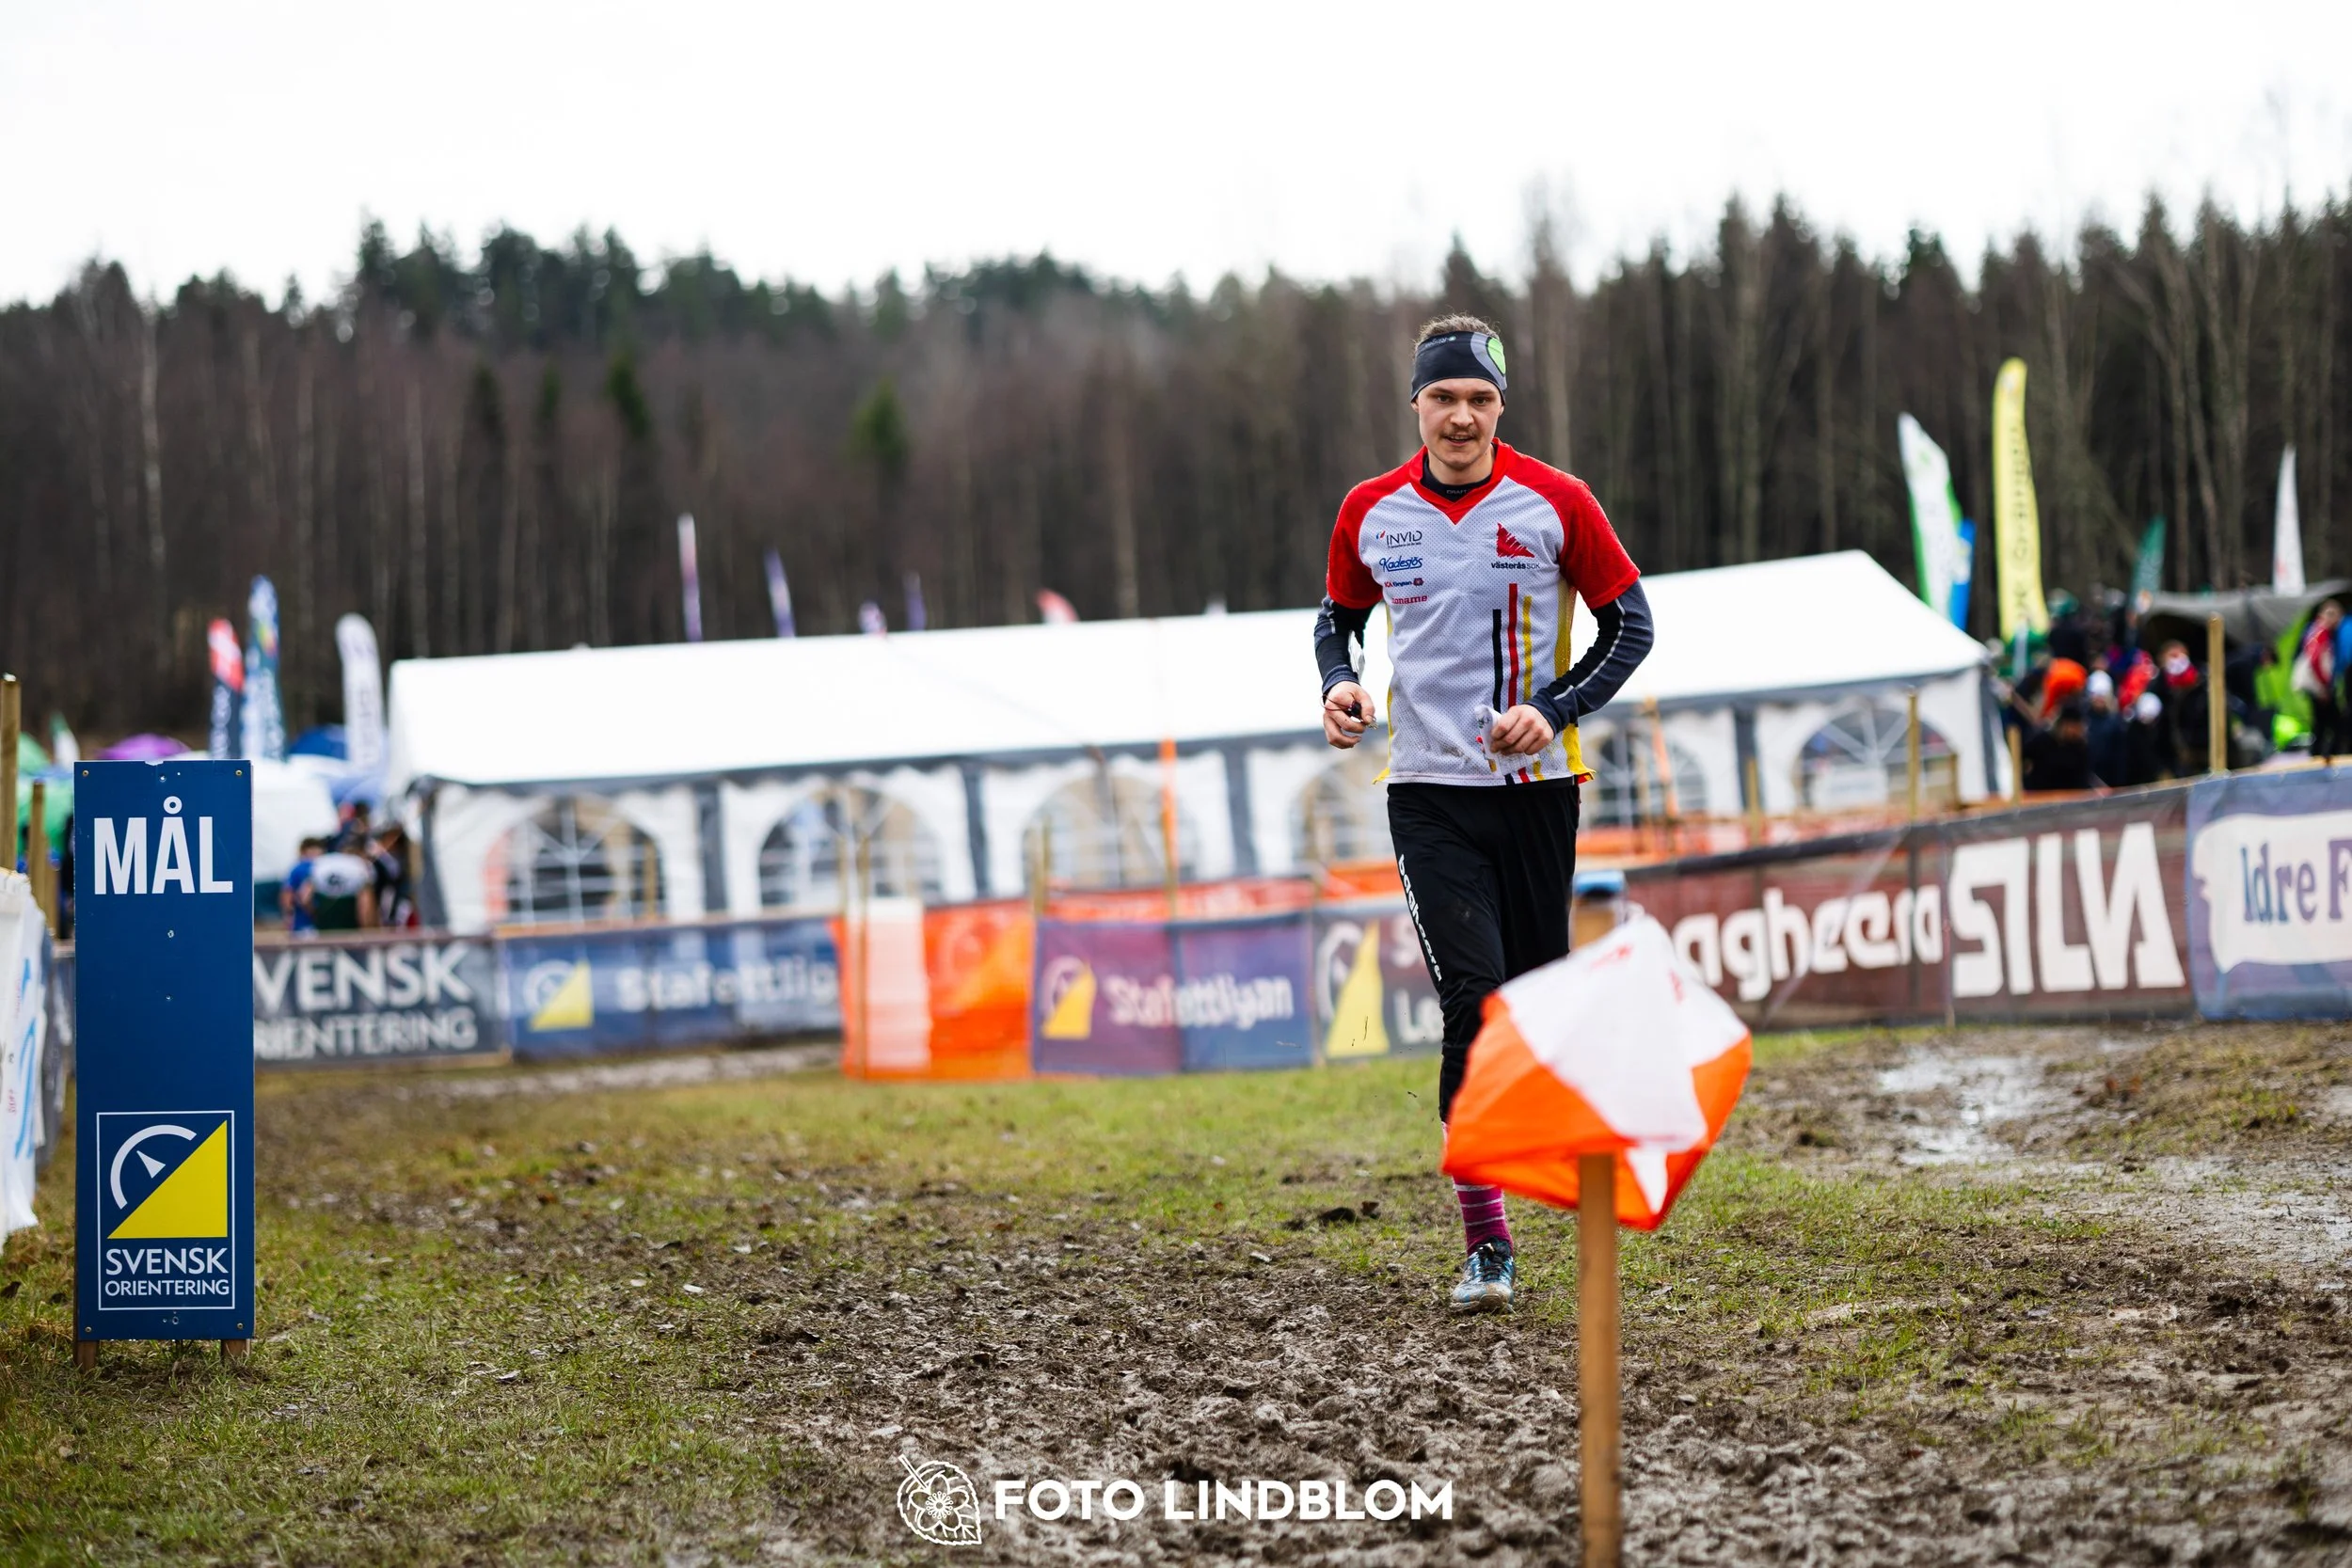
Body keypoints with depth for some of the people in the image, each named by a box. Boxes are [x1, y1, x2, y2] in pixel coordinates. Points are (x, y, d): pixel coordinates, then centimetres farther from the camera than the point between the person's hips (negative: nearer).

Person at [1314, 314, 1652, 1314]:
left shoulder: (1554, 503, -4)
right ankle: (1485, 1245, -8)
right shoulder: (1371, 512, 2)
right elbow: (1339, 614, 20)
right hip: (1429, 791, 0)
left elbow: (1629, 622, 2)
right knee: (1474, 1000, -13)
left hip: (1536, 784, 0)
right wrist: (1338, 685, -2)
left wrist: (1555, 710, -12)